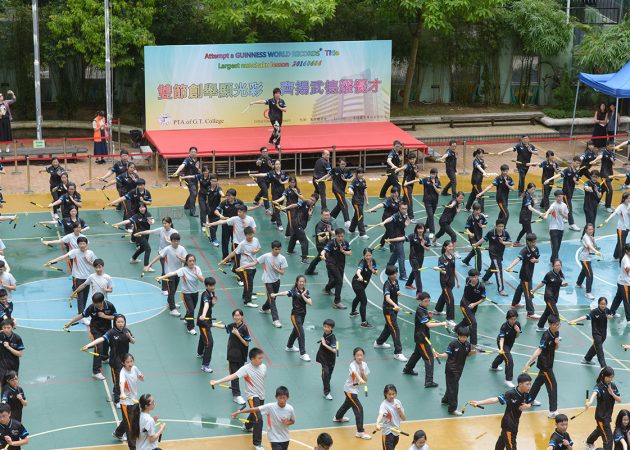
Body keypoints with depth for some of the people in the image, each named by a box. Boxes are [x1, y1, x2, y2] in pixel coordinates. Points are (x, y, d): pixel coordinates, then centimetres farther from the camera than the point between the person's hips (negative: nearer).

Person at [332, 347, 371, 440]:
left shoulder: (364, 365, -5)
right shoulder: (353, 365, -26)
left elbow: (365, 380, -4)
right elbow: (355, 373, -50)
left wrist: (362, 372, -23)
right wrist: (360, 379, -69)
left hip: (355, 389, 9)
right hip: (349, 389, -9)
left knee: (348, 403, 32)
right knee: (359, 409, -16)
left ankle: (338, 417, 60)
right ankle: (360, 432, -13)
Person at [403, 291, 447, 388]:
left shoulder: (424, 309, 6)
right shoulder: (420, 311, -23)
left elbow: (427, 322, 17)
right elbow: (428, 325, -31)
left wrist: (429, 316, -3)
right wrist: (441, 324, -31)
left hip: (421, 337, 10)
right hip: (421, 337, -10)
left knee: (417, 353, 30)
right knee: (429, 357, -12)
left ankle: (408, 369, 52)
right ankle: (429, 381, -15)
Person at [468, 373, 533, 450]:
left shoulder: (526, 394, -10)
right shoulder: (511, 394, -30)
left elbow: (529, 403, 8)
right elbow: (496, 399, -35)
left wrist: (527, 406, -18)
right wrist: (479, 402, -44)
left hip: (515, 421, 7)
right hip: (508, 423, -7)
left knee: (503, 439, 29)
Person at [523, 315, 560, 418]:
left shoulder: (556, 333, -2)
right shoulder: (546, 336, -27)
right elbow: (539, 350, -37)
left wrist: (557, 343, -15)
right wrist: (528, 363, -47)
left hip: (549, 362, 9)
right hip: (544, 364, -9)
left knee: (539, 381, 25)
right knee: (552, 385, -8)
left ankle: (530, 399, 45)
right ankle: (553, 411, -6)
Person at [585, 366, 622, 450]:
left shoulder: (613, 386, -1)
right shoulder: (599, 386, -20)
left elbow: (619, 400, -1)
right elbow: (594, 393, -43)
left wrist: (612, 393, -20)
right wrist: (590, 402, -64)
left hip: (608, 414, 7)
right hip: (601, 415, -7)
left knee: (600, 430, 32)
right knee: (608, 438, -11)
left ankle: (589, 442, 59)